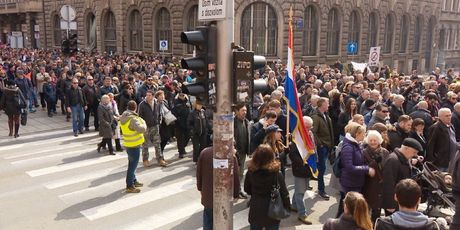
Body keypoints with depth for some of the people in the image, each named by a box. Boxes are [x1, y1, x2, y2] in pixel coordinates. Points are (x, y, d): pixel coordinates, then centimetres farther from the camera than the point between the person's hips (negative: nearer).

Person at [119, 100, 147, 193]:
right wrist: (143, 122, -9)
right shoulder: (133, 119, -26)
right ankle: (130, 186, 6)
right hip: (134, 145, -9)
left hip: (128, 144, 9)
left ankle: (133, 181, 36)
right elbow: (142, 129, -30)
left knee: (132, 164, 21)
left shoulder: (123, 117, 3)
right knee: (133, 165, 0)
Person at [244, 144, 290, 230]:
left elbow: (247, 190, 3)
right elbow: (284, 193, -13)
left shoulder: (250, 172, -13)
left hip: (255, 211, 2)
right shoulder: (276, 174, -20)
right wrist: (287, 207, 3)